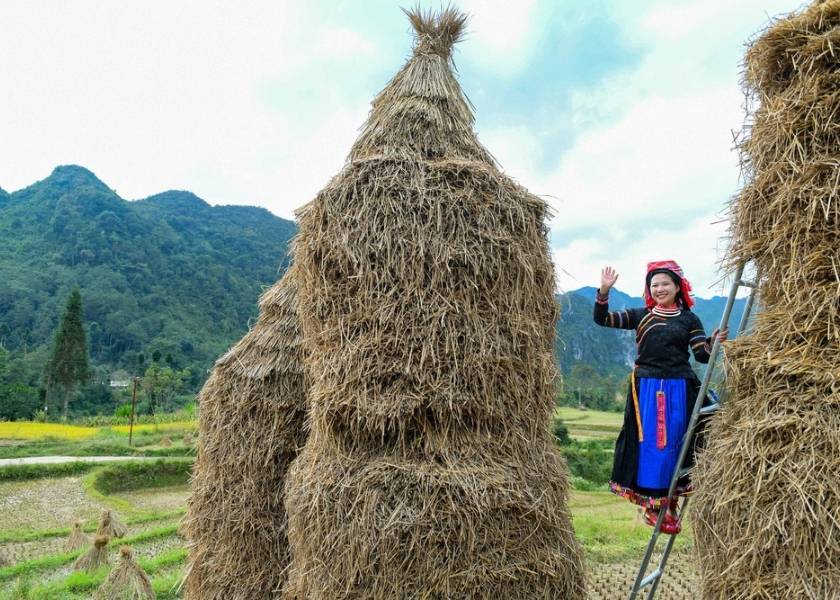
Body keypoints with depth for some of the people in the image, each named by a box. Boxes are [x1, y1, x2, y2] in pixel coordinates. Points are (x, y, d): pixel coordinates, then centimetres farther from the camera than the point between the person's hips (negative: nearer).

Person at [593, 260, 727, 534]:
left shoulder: (689, 319, 7)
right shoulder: (640, 316, 8)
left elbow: (702, 355, 2)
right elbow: (602, 319, 1)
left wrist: (713, 343, -19)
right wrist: (604, 291, -12)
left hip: (678, 390, 0)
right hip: (645, 389, 0)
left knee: (673, 446, 6)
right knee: (648, 446, 1)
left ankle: (669, 505, 20)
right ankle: (653, 505, 12)